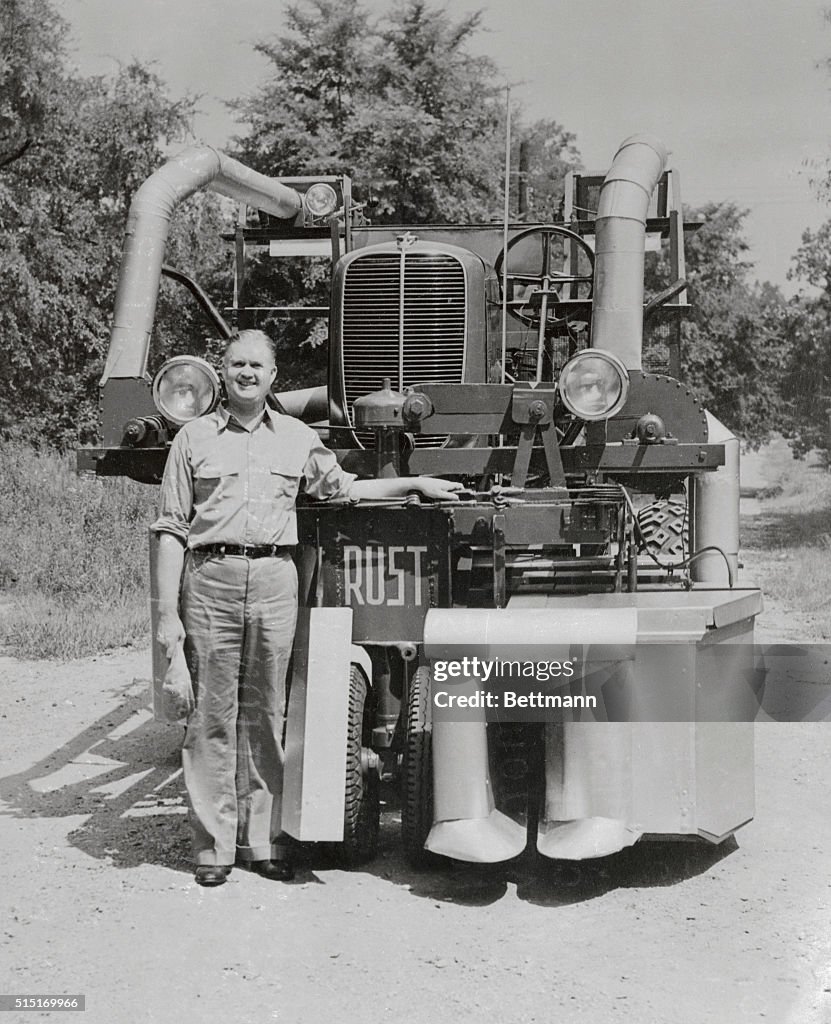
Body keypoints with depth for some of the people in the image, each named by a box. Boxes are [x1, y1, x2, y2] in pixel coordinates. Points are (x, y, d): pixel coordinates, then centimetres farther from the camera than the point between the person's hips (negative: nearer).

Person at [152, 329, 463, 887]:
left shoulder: (299, 439, 15)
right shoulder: (194, 438, 7)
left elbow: (342, 487, 28)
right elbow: (171, 528, 4)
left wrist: (416, 483, 22)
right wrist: (167, 611, -2)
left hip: (276, 579, 2)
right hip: (210, 578, -2)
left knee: (267, 714, 5)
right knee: (213, 714, -1)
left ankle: (264, 839, 14)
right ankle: (214, 845, 7)